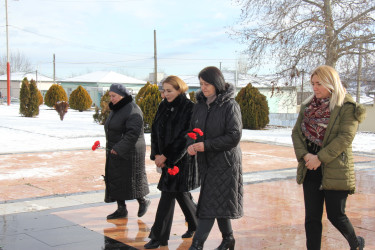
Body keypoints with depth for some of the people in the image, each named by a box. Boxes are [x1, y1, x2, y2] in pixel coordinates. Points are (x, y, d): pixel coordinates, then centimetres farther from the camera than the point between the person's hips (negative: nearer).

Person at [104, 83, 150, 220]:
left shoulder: (133, 111, -17)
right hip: (114, 152, 9)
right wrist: (111, 149, 13)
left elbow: (133, 133, -25)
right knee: (115, 180, 9)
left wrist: (119, 149, -26)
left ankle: (143, 201, 23)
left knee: (130, 180, 0)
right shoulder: (115, 110, 13)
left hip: (129, 153, -9)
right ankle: (121, 210, 17)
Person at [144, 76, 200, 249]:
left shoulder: (189, 108, -13)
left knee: (168, 195, -7)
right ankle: (195, 225, 35)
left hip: (182, 159, -7)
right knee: (180, 193, 15)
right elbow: (155, 130, 6)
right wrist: (156, 155, -5)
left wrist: (166, 156, -16)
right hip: (166, 157, 7)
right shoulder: (164, 106, 7)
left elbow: (185, 137, -17)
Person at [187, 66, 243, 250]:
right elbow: (192, 129, 12)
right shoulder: (200, 105, 7)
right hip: (207, 161, 6)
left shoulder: (230, 105, -13)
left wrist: (206, 145, -19)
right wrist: (191, 145, -10)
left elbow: (234, 136, -17)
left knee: (212, 203, -8)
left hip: (225, 161, -6)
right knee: (219, 203, 14)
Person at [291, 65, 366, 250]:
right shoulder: (308, 106, 10)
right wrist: (304, 155, -12)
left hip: (335, 170, -5)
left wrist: (320, 158, -20)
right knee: (312, 217, 6)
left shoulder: (347, 107, -8)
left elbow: (345, 137, -16)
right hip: (311, 170, 5)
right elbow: (296, 132, 5)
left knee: (335, 215, 4)